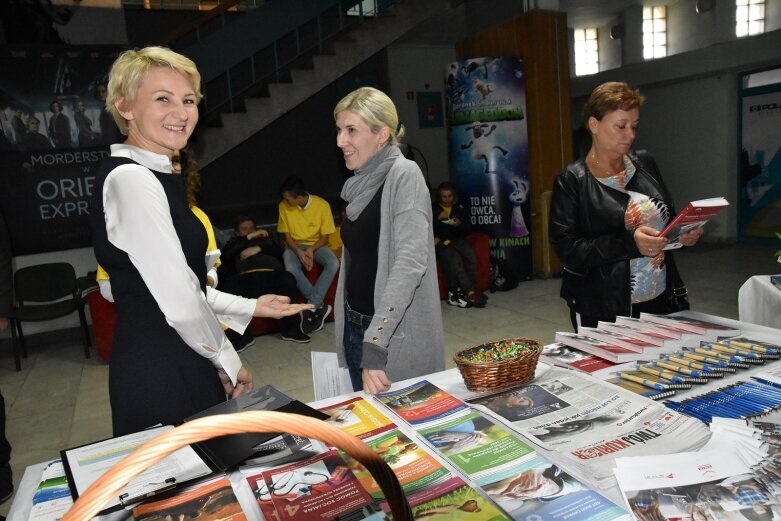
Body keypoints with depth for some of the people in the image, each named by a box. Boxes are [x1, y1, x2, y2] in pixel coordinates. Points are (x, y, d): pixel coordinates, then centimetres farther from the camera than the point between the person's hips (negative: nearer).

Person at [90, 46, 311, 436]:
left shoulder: (151, 176, 12)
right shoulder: (131, 179, -19)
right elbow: (179, 301, -22)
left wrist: (251, 307, 15)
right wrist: (228, 362, -7)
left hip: (180, 368, 9)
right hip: (162, 378, -9)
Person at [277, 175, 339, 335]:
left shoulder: (322, 205, -14)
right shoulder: (284, 206, -10)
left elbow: (325, 236, -7)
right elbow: (287, 235, -4)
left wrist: (311, 250, -25)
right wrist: (299, 252, -22)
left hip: (316, 244, 0)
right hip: (295, 246, 0)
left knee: (333, 263, -32)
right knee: (291, 268, -34)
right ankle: (320, 306, -22)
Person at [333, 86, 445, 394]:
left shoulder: (404, 175, -13)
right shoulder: (360, 184, 10)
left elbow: (410, 262, -24)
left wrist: (375, 344, -30)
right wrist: (358, 336, 14)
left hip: (397, 337, -7)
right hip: (356, 328, 7)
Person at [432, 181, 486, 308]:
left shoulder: (460, 209, 17)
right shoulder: (433, 209, 11)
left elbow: (467, 230, 14)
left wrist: (460, 224, -7)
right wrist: (437, 218, -10)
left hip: (457, 241, 3)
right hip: (440, 244, -3)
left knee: (469, 252, -32)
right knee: (454, 257, -35)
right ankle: (470, 292, -37)